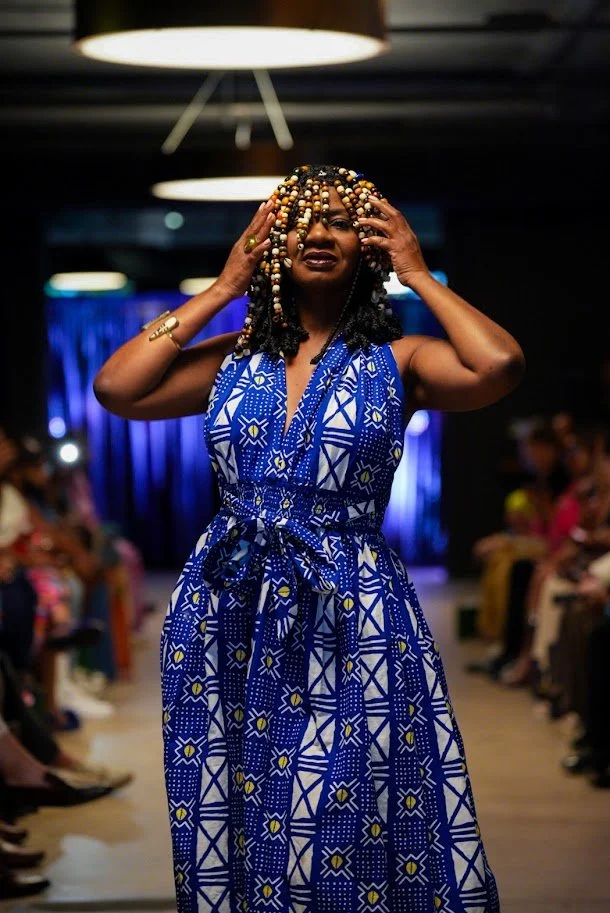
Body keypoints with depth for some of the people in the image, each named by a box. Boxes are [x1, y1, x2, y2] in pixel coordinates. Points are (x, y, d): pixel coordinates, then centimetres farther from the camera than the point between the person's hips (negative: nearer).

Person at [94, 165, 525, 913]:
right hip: (226, 618, 3)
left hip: (349, 623, -3)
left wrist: (418, 275, -6)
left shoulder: (397, 361, 0)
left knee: (349, 835, -1)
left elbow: (500, 366, -19)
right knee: (230, 818, 9)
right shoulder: (234, 359, 9)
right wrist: (222, 289, 2)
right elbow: (115, 388, -3)